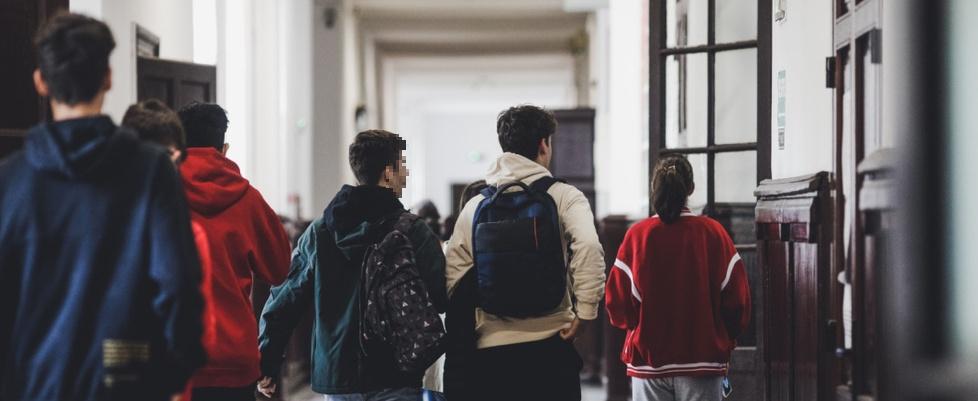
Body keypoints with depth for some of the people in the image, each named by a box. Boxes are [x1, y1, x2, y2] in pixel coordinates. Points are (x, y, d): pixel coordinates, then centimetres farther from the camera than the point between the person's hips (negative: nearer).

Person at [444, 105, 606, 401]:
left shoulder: (475, 206, 8)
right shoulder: (563, 197, -1)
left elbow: (453, 280, 4)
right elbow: (588, 247, -19)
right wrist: (583, 314, -12)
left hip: (490, 350, 3)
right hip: (549, 344, -3)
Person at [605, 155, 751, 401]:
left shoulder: (637, 235, -4)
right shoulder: (713, 233, -4)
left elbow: (617, 301, -4)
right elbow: (738, 299, -3)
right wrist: (725, 341, 13)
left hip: (648, 358, 1)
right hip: (702, 359, -1)